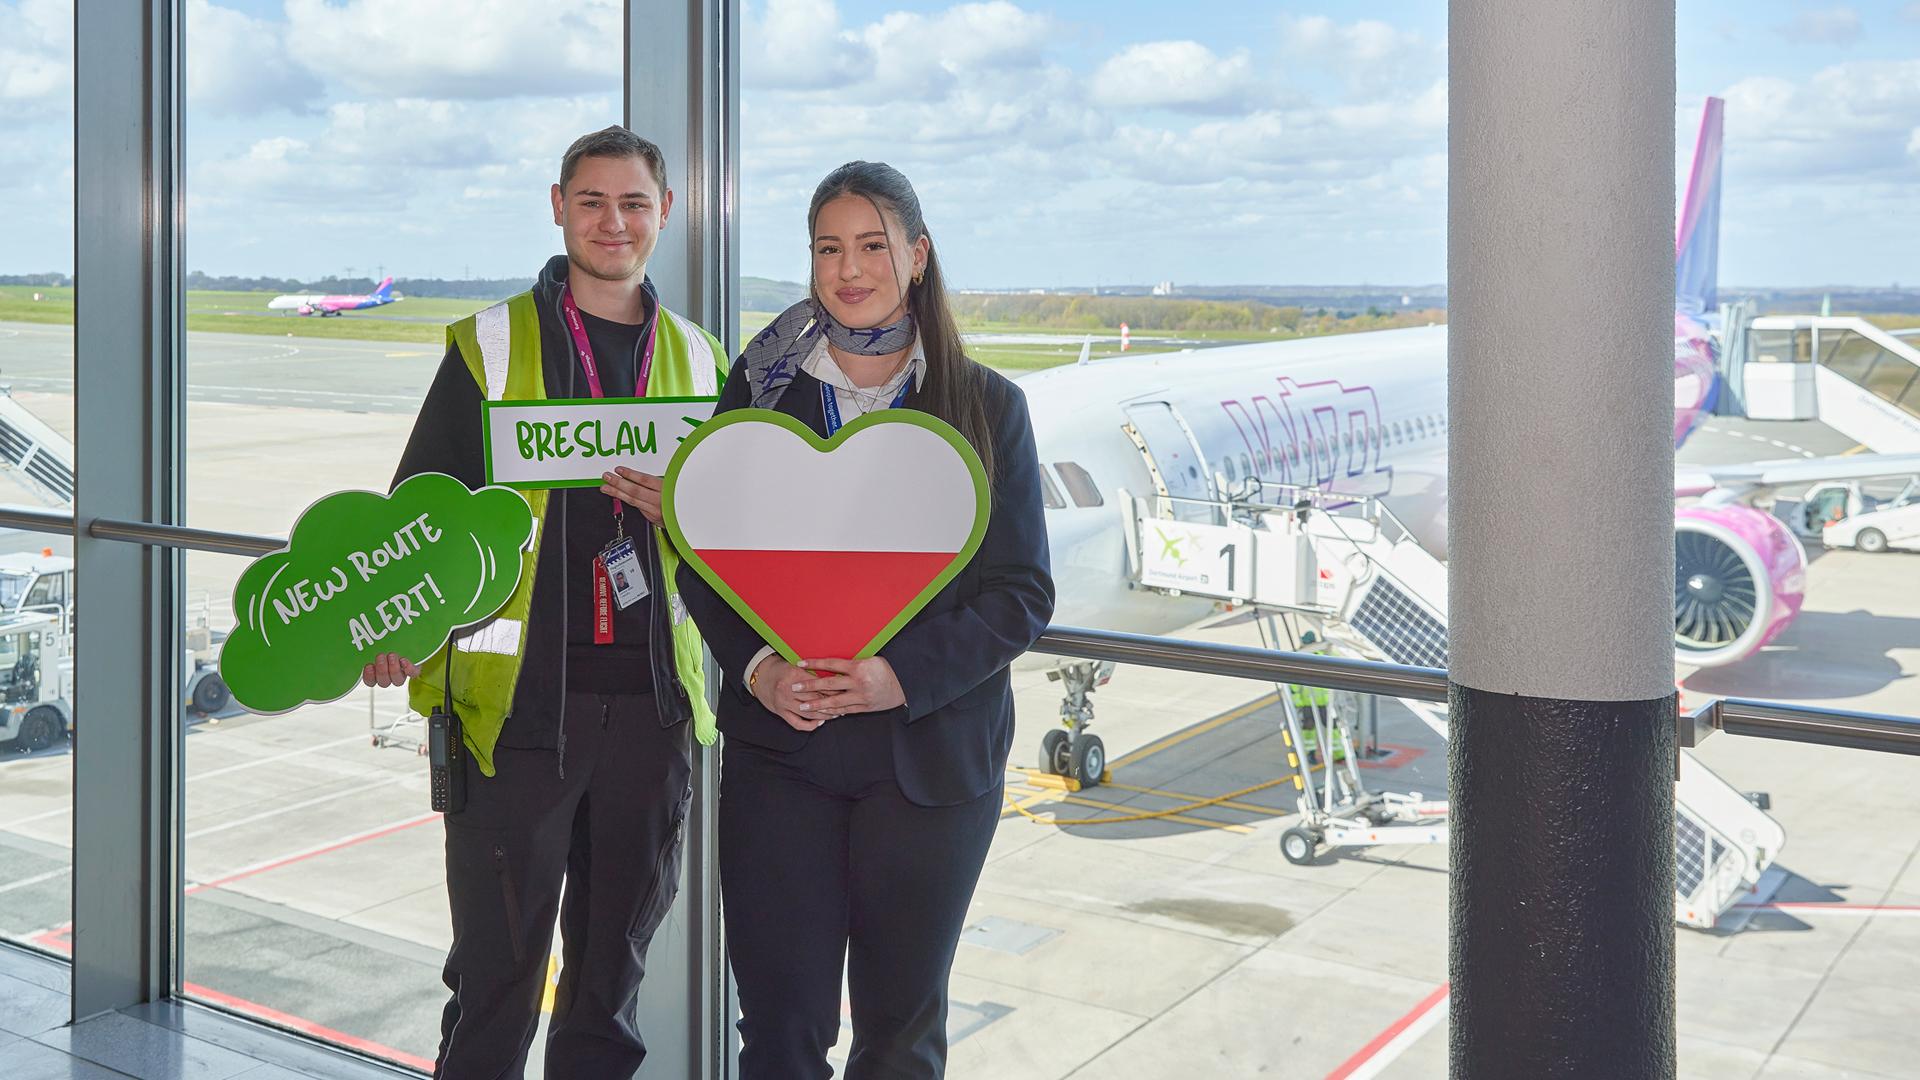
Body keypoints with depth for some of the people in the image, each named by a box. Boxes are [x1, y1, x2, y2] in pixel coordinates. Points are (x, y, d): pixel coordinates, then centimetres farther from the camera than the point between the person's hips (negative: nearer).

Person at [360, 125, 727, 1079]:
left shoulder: (697, 359, 11)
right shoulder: (489, 344, 2)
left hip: (650, 702, 3)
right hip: (515, 698, -3)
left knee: (615, 964, 14)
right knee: (497, 967, 4)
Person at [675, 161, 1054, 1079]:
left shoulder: (987, 406, 2)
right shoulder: (759, 386, 6)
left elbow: (1022, 590, -2)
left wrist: (904, 676, -16)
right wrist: (755, 667, -12)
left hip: (930, 754, 0)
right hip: (776, 746, 1)